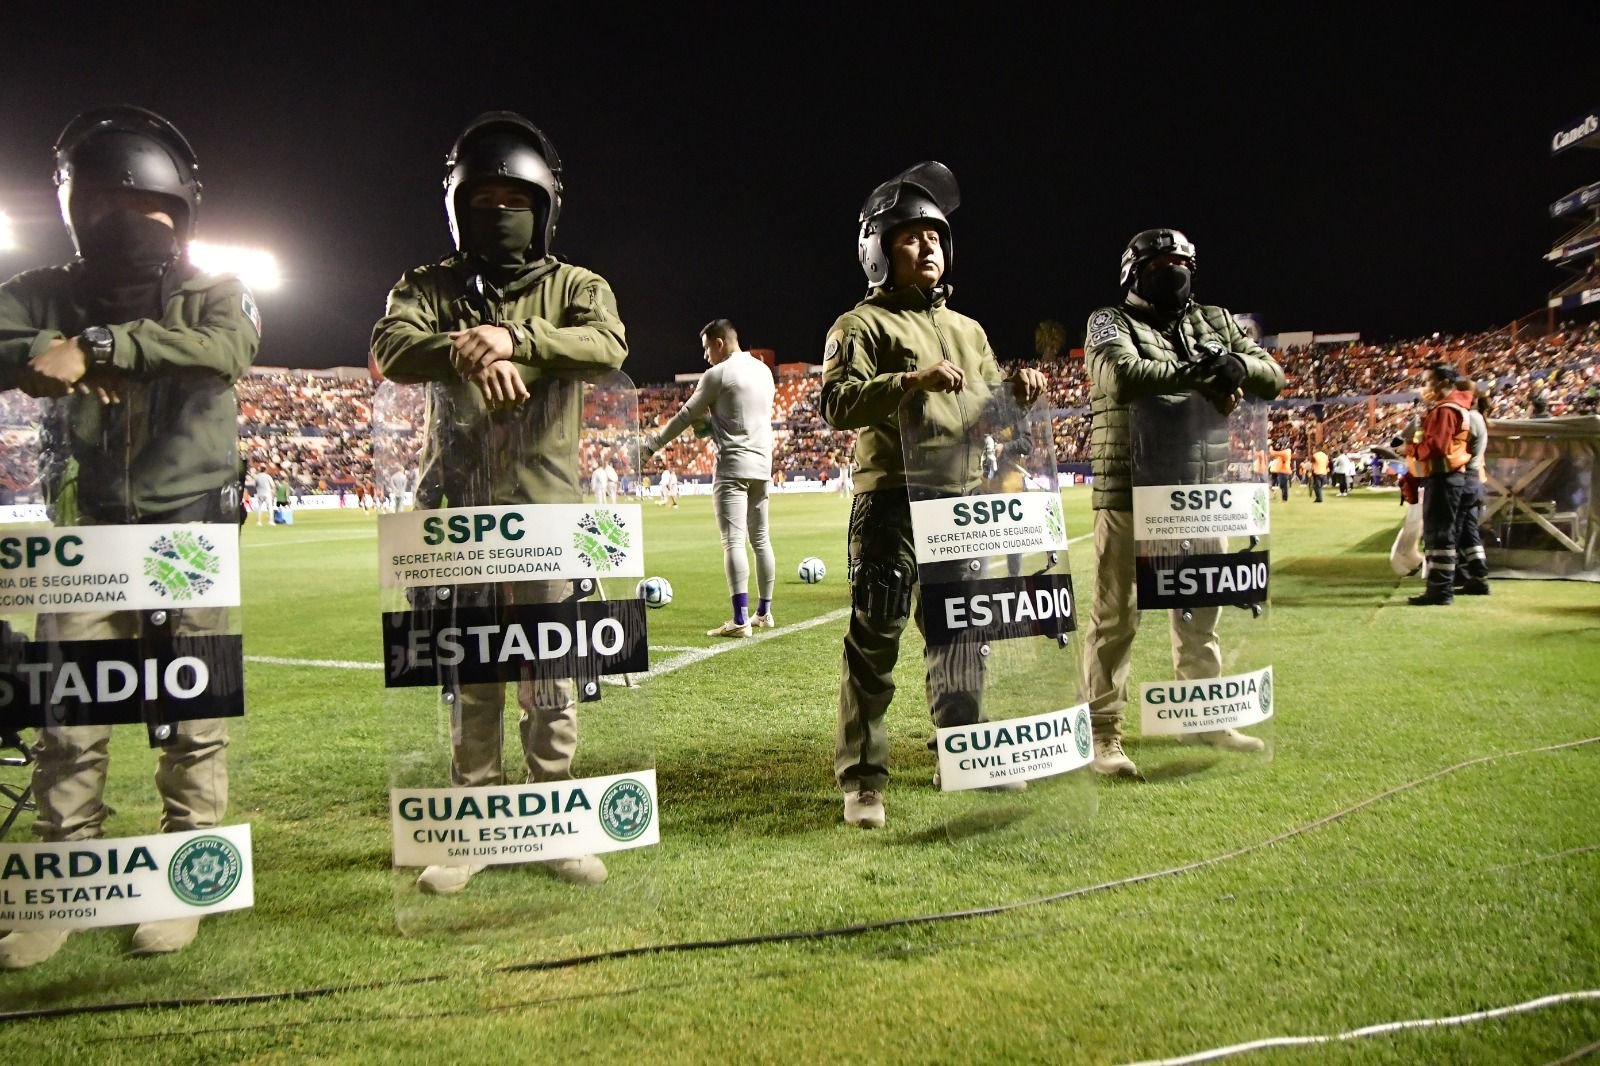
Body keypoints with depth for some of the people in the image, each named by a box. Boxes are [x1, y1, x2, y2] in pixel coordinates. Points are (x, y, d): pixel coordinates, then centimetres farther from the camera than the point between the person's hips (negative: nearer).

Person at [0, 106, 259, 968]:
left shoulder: (212, 293, 4)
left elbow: (229, 349, -20)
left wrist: (96, 345, -26)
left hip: (190, 531, -2)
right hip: (87, 532, 2)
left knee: (193, 713, 1)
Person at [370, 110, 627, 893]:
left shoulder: (574, 286, 9)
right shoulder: (430, 287, 12)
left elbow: (608, 345, -14)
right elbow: (391, 346, -10)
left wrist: (516, 341, -28)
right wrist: (468, 352, -29)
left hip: (547, 510, -1)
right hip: (456, 510, 1)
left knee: (550, 676, 3)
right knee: (467, 677, 7)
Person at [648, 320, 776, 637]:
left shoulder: (718, 374, -8)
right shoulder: (763, 370, 14)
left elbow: (686, 416, -1)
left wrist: (655, 443, 11)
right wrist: (707, 416, 22)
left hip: (733, 466, -8)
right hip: (762, 466, 8)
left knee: (733, 540, -11)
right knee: (761, 539, 13)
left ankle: (740, 620, -18)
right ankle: (764, 613, 21)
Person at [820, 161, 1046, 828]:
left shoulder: (967, 330, 21)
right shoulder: (862, 324, -1)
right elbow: (836, 404, -16)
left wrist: (1019, 391, 2)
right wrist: (910, 381, -28)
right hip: (891, 502, -7)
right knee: (875, 641, -6)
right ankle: (861, 781, 2)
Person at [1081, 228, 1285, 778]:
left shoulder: (1216, 322, 17)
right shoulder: (1111, 322, 1)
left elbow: (1272, 377, 9)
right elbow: (1123, 375, -20)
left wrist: (1232, 365, -13)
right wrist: (1201, 372, -14)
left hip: (1202, 492, 6)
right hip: (1130, 492, -5)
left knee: (1201, 610, 16)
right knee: (1117, 614, -2)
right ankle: (1103, 732, 5)